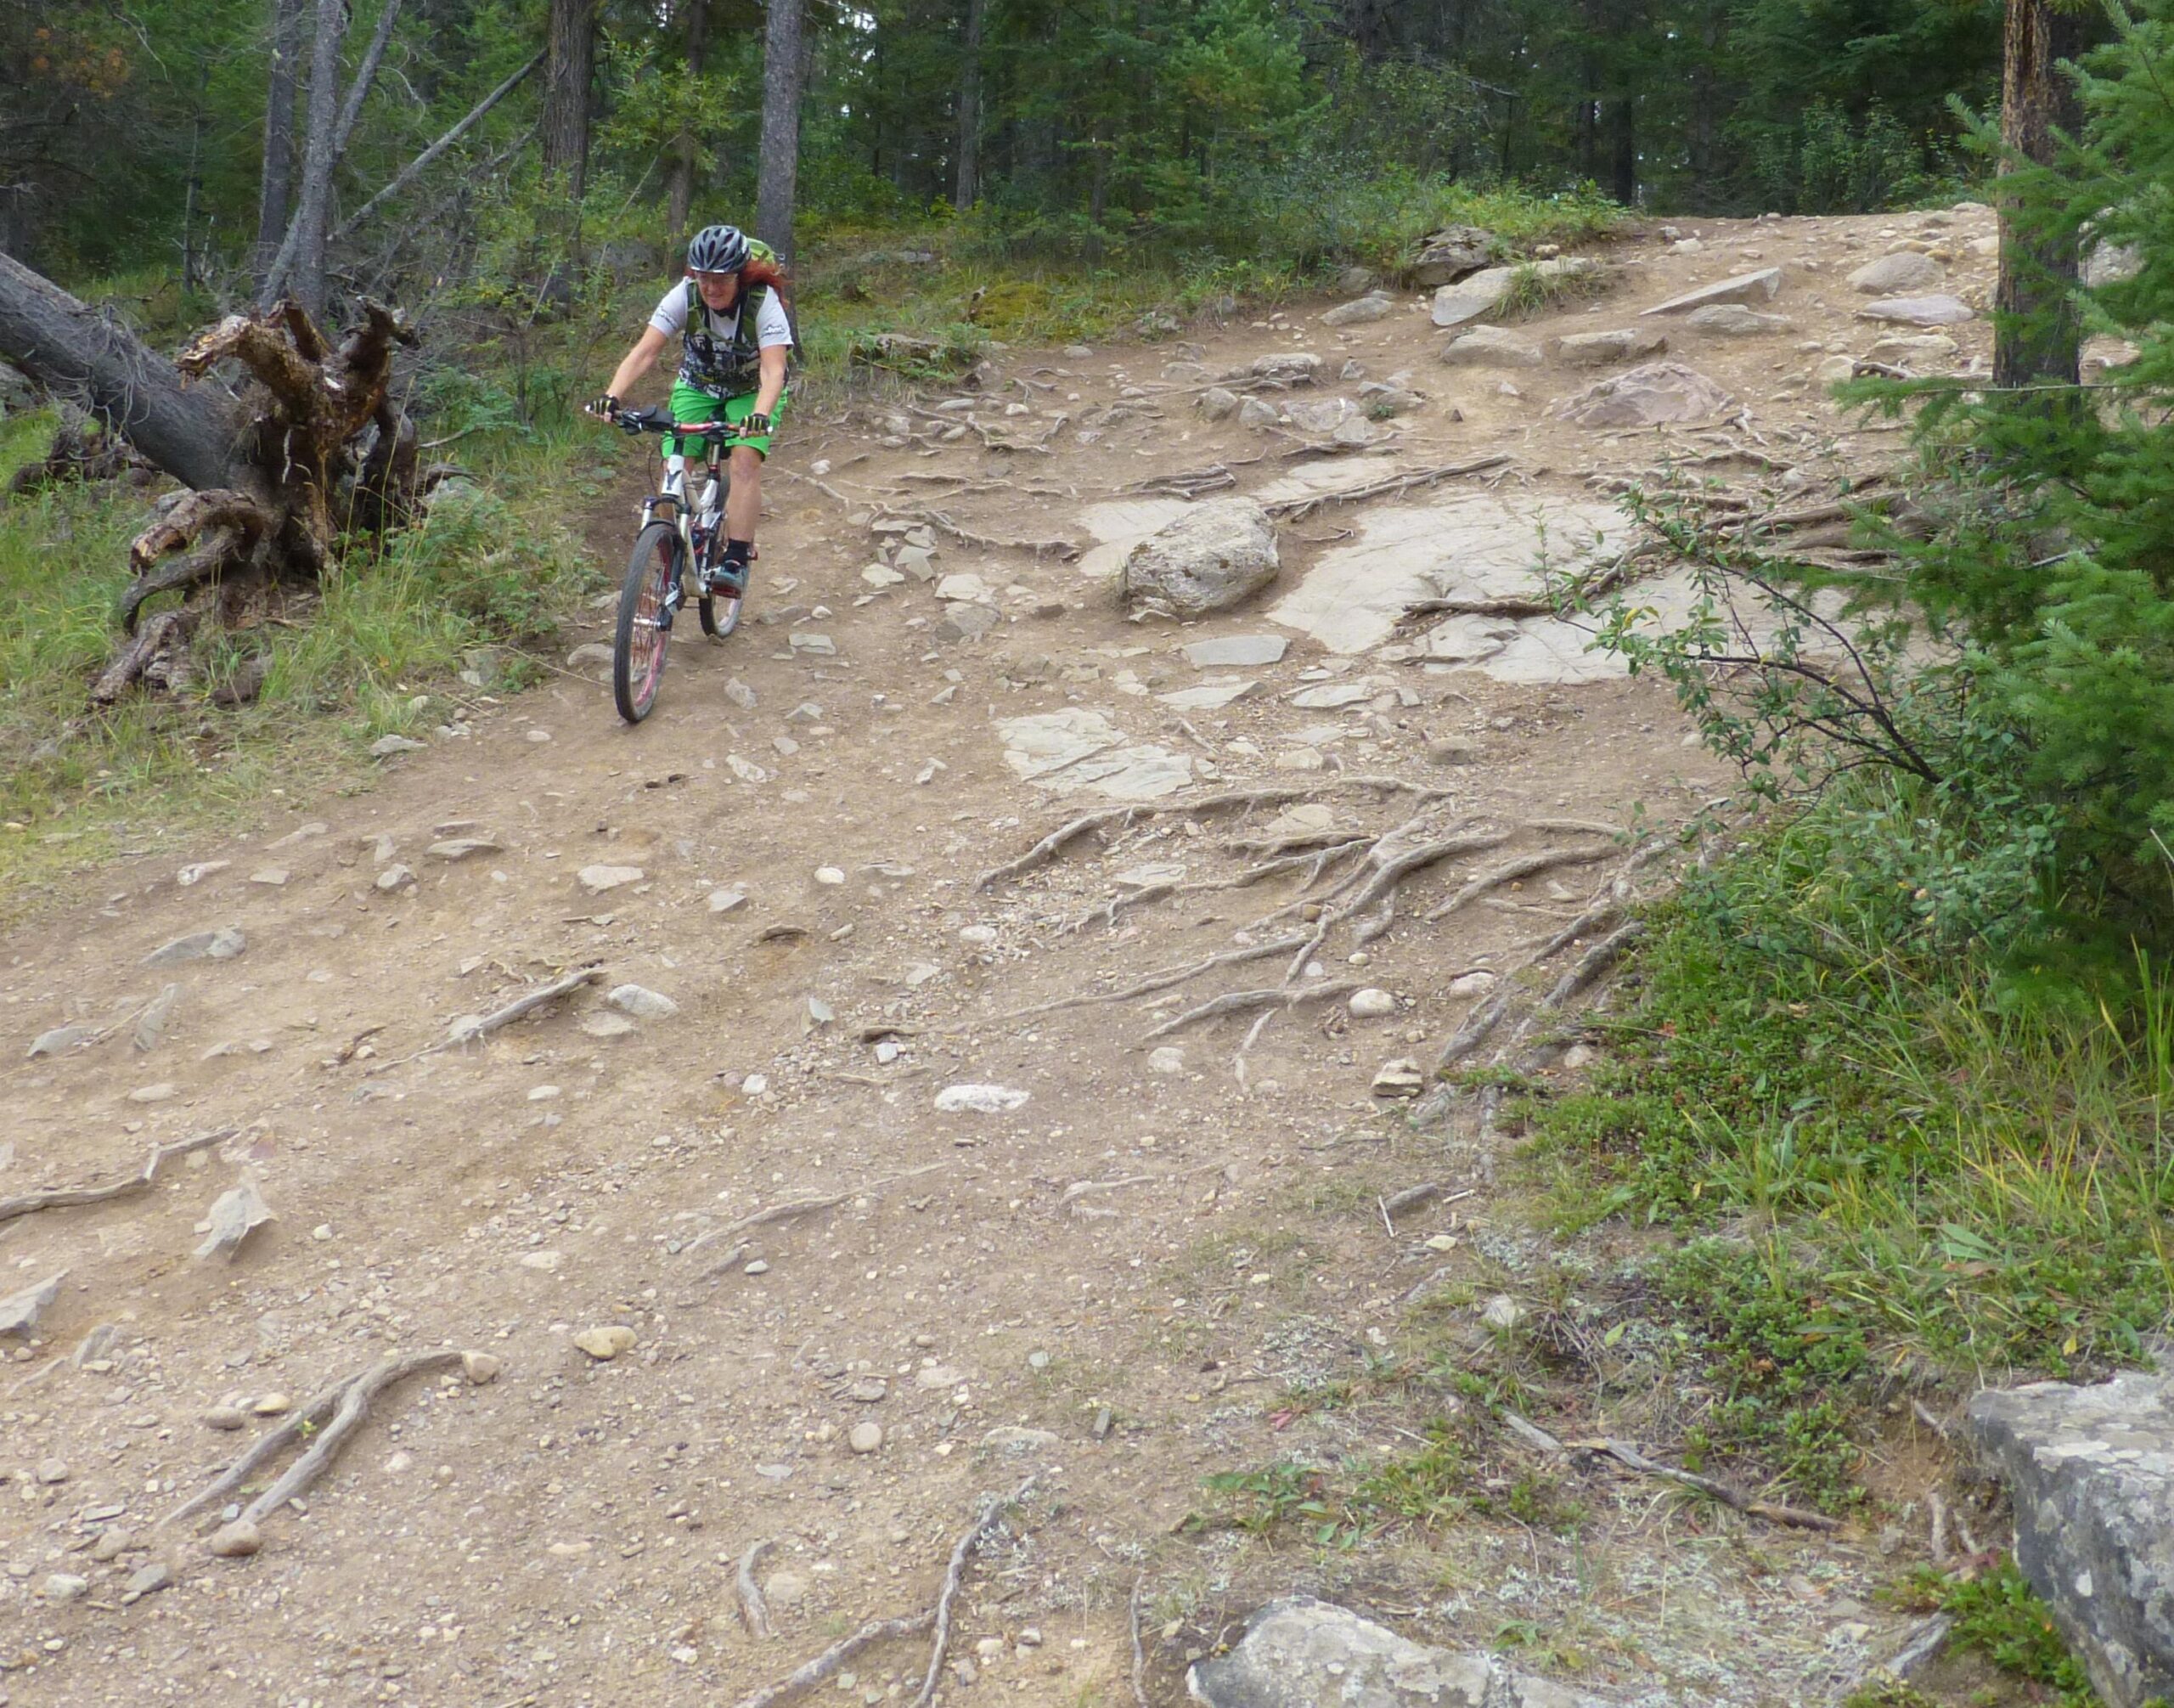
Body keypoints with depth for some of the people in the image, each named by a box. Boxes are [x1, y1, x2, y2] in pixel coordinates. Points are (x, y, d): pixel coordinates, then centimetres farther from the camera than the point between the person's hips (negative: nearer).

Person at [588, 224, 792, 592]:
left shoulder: (764, 303, -28)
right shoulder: (684, 296, -22)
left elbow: (773, 369, -39)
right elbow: (645, 351, -29)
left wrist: (760, 415, -58)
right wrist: (612, 396, -45)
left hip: (752, 392, -2)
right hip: (697, 386, 2)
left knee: (745, 460, -27)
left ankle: (736, 560, -24)